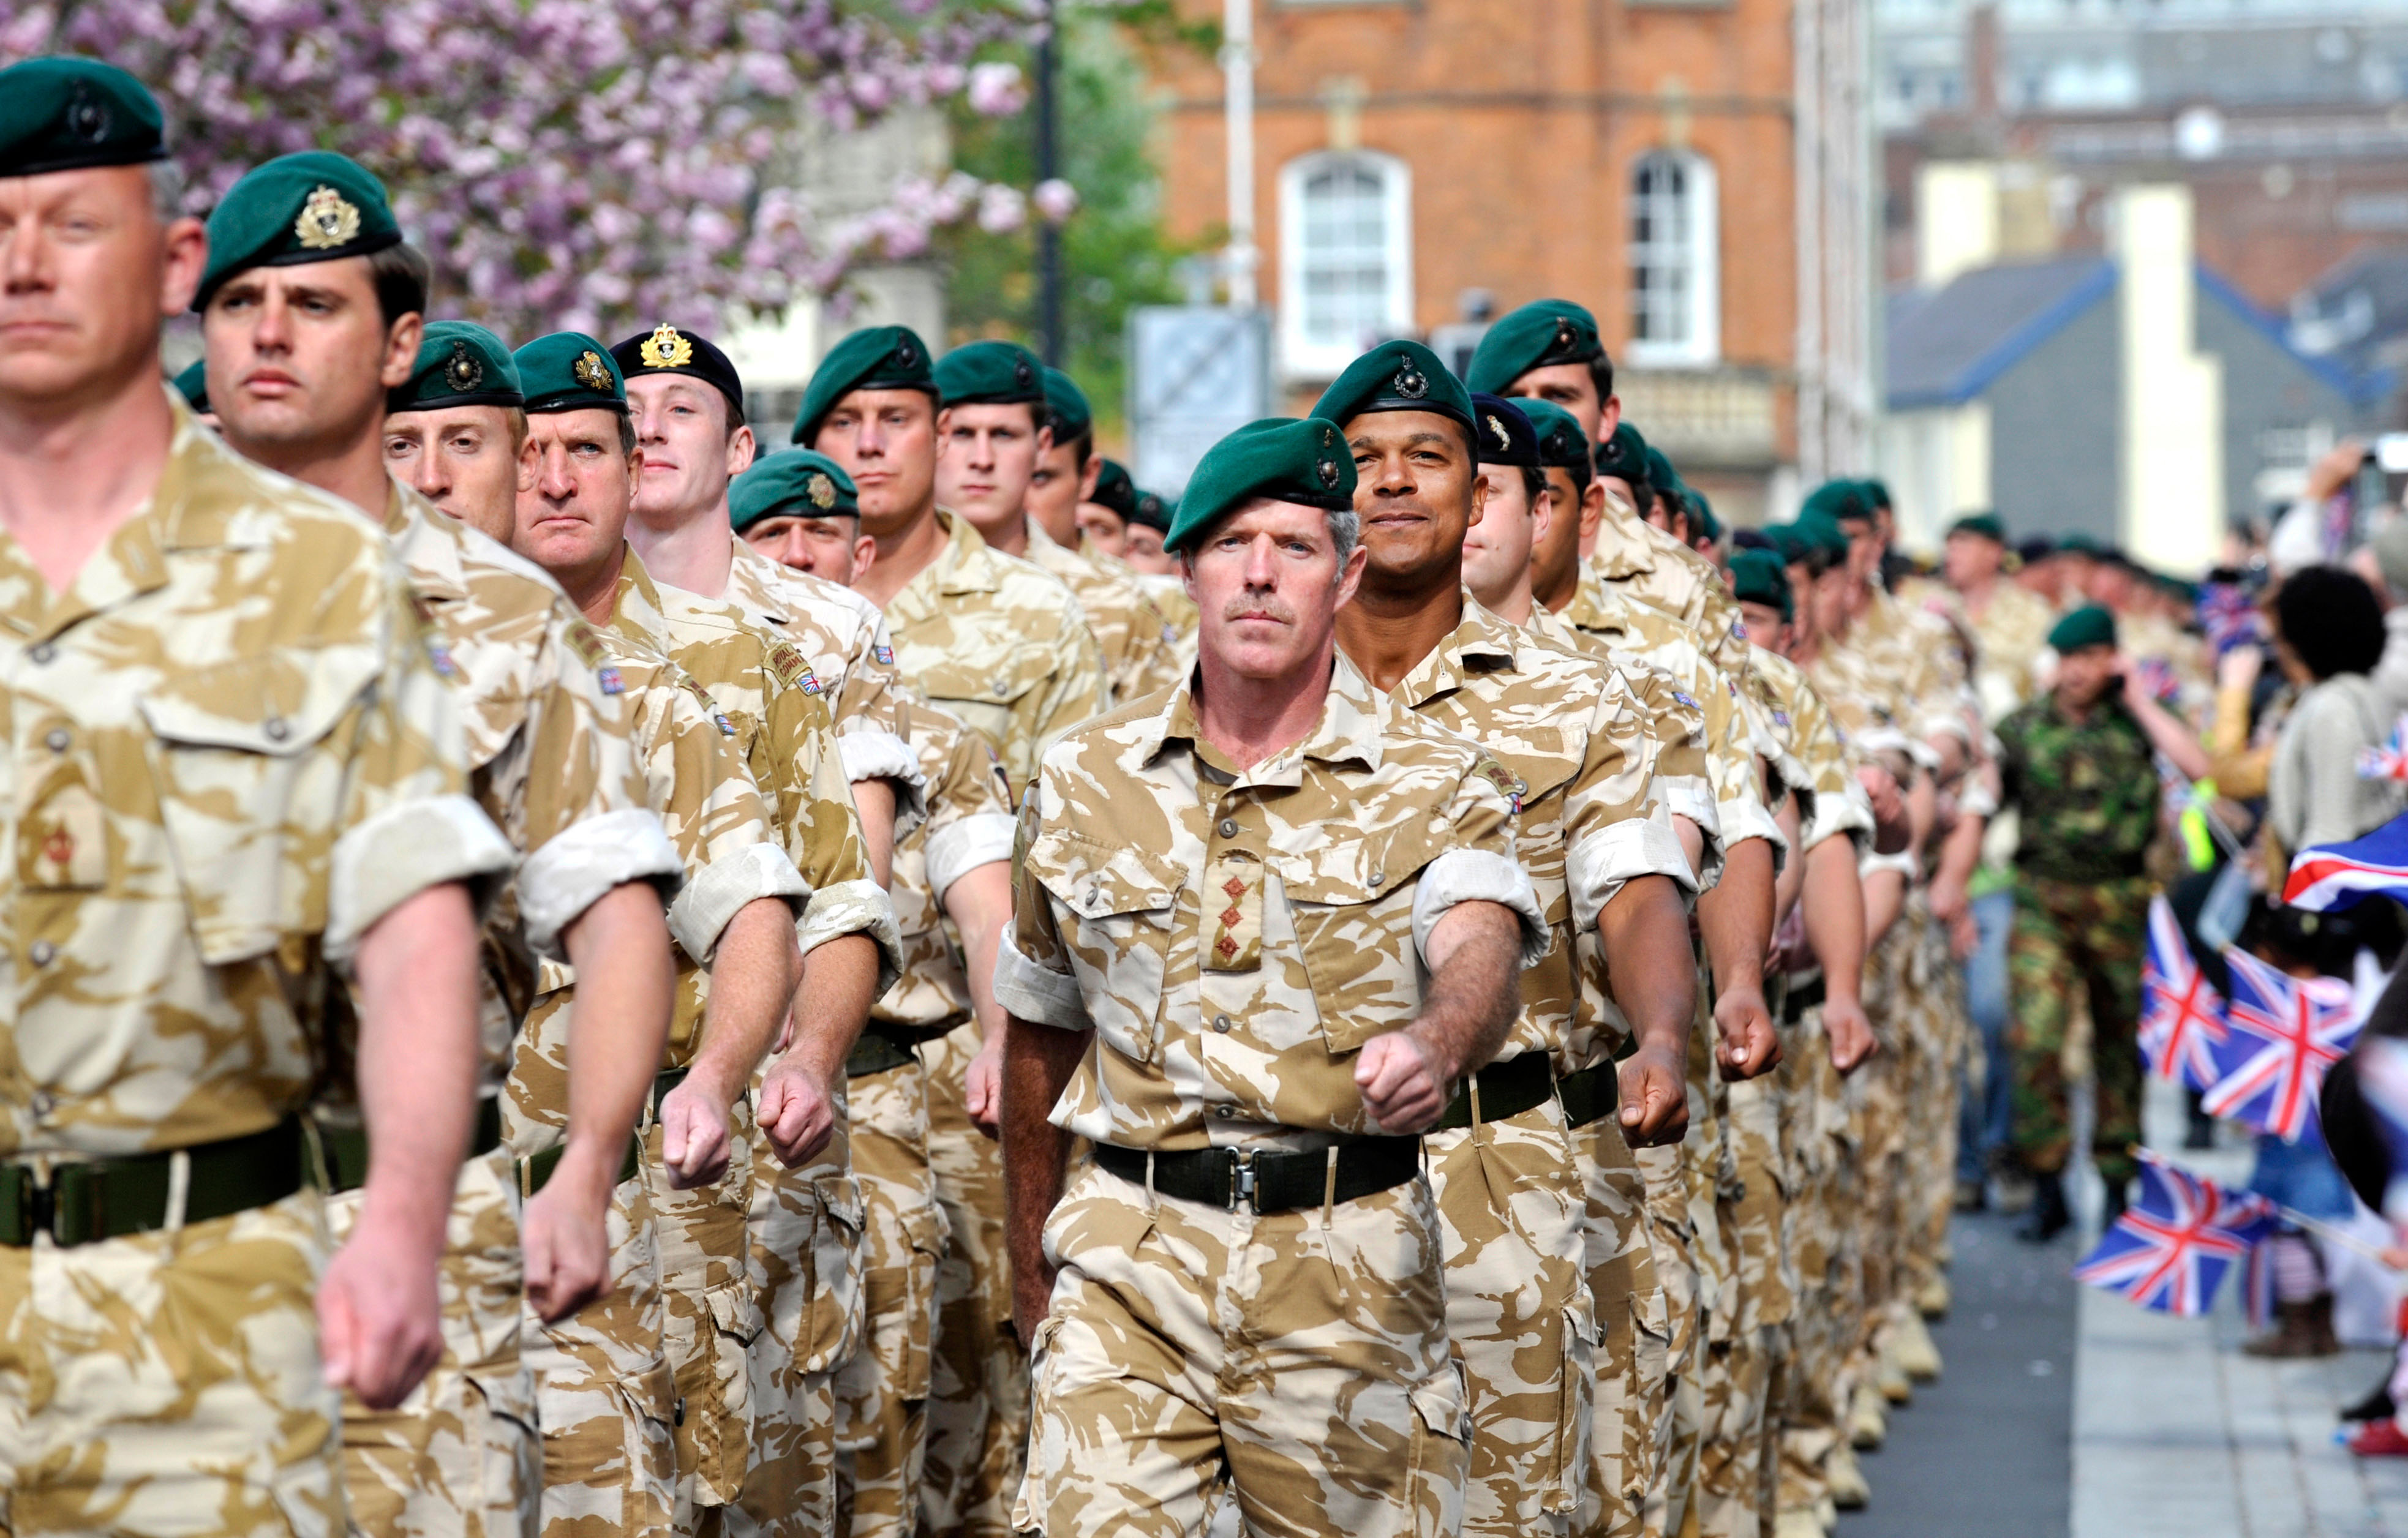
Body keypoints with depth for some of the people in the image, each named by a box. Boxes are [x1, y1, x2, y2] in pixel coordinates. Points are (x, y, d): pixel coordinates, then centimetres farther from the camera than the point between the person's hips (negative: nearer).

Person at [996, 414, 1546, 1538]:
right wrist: (1031, 1271, 23)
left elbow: (1481, 951, -20)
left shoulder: (1435, 786, 1)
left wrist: (1433, 1043, -44)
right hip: (1129, 1255, 1)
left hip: (1351, 1262, -1)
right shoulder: (1085, 781, 8)